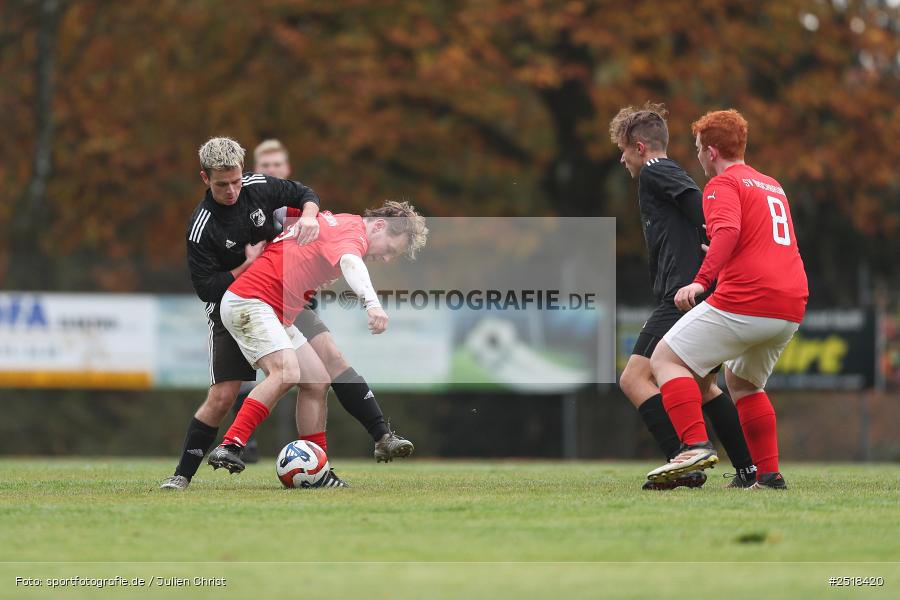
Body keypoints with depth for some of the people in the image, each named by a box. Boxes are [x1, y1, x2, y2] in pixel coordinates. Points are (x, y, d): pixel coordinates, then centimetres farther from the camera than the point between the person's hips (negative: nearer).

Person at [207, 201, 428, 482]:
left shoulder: (333, 222, 18)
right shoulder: (352, 230, -15)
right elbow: (350, 262, -39)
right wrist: (371, 302, -55)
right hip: (249, 301, -11)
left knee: (318, 381, 8)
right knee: (286, 372, -29)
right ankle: (229, 447, -35)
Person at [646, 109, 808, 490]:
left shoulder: (723, 184, -1)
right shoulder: (772, 186, 24)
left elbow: (727, 231, -20)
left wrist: (702, 280, -27)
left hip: (746, 301, -8)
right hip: (792, 308, 8)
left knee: (666, 359, -1)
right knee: (741, 382, 27)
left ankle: (696, 445, -20)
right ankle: (769, 475, 16)